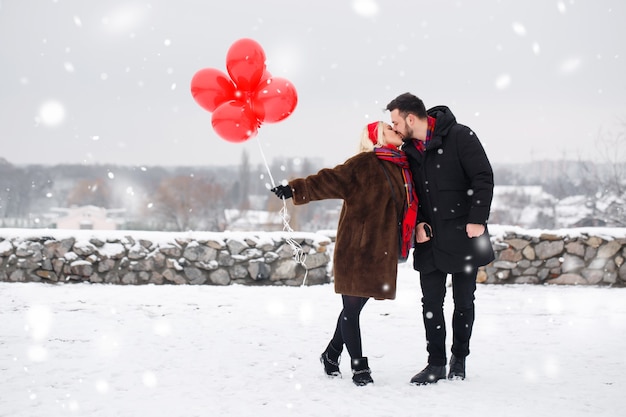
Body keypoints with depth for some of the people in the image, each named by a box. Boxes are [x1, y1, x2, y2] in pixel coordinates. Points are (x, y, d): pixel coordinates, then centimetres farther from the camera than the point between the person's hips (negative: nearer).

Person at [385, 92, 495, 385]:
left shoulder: (459, 136, -11)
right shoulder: (409, 150, 7)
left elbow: (483, 177, -13)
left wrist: (477, 220, -18)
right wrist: (418, 222, 1)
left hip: (463, 236, -5)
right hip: (430, 239, 5)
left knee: (464, 302, 6)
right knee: (431, 303, 3)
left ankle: (459, 358, 22)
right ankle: (436, 363, 11)